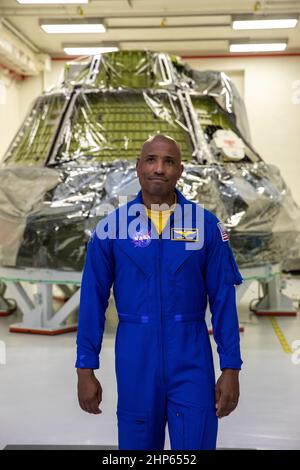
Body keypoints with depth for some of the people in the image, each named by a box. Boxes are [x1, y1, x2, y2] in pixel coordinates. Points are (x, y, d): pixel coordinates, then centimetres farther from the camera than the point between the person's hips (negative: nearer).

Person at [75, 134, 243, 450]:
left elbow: (223, 300, 0)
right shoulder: (112, 226, -2)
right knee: (137, 444, 13)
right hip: (135, 358, 1)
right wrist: (85, 369, -1)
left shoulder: (206, 225, -2)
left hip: (191, 358, 0)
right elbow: (93, 300, 1)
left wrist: (231, 368, -3)